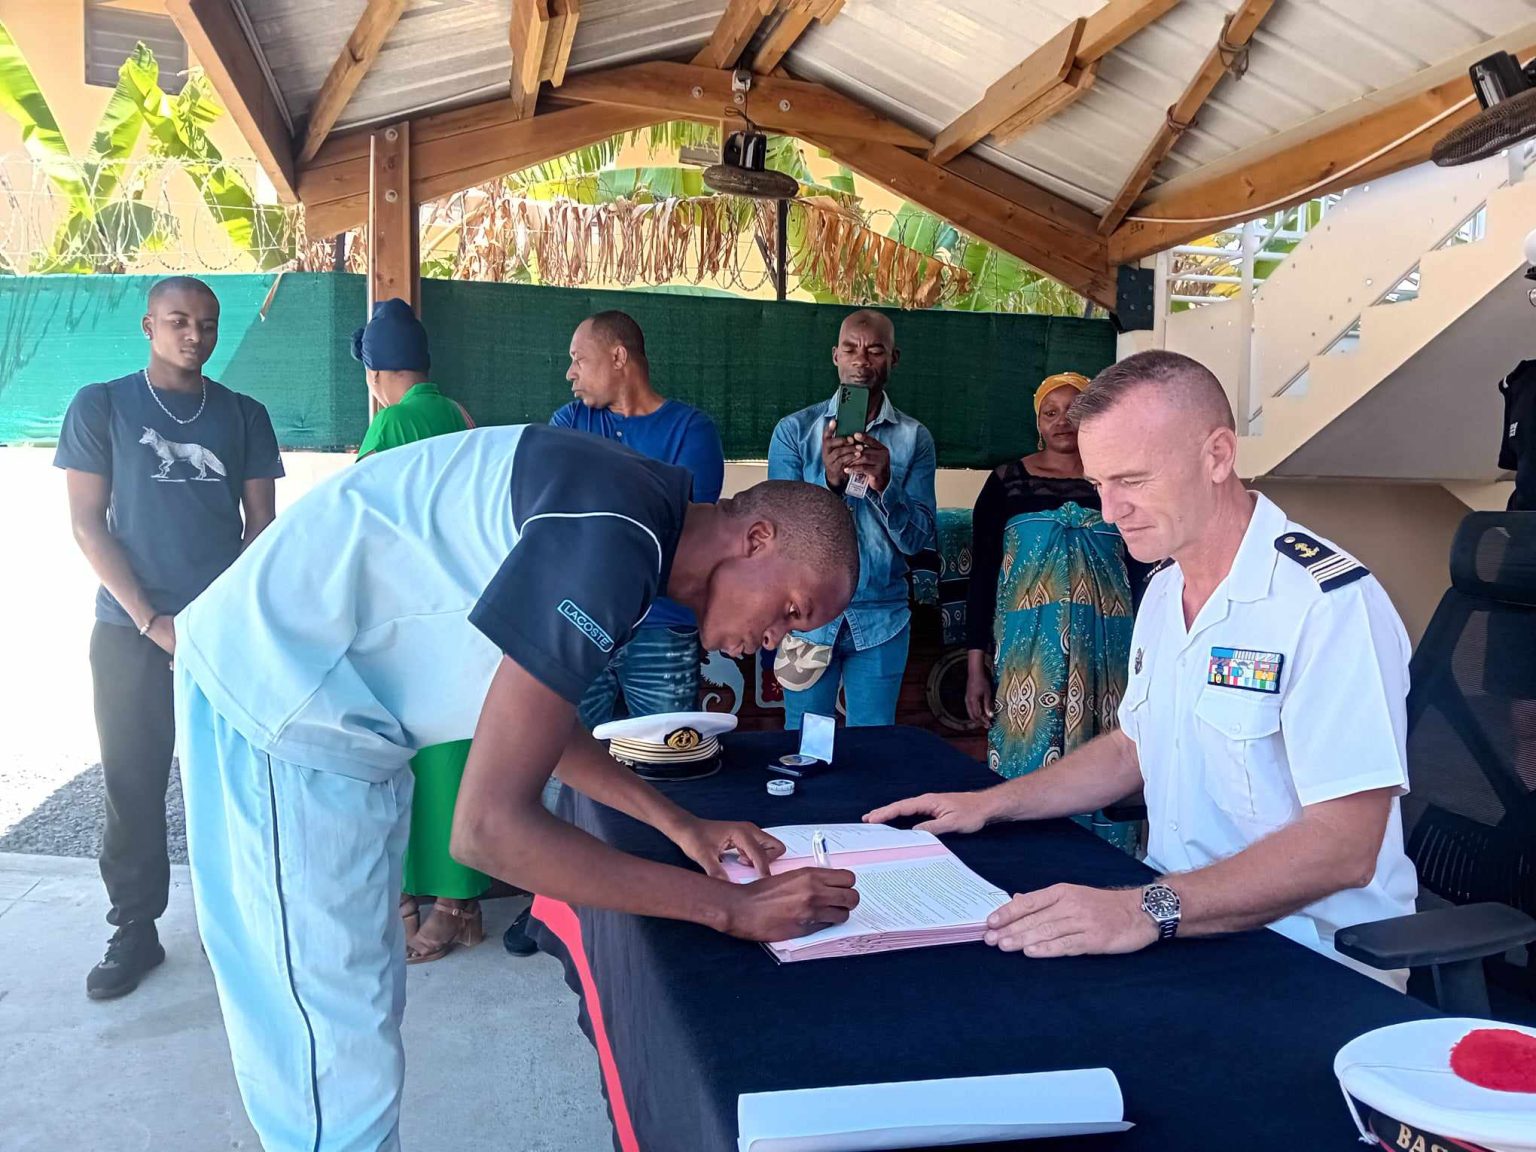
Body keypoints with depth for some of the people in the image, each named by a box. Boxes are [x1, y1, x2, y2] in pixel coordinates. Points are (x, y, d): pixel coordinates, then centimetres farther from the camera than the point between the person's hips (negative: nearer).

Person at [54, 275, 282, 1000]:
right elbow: (87, 524, -2)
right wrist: (150, 620, -9)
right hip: (131, 632, -1)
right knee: (133, 783, 4)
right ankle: (135, 928, 17)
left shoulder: (243, 415, 9)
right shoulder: (102, 407, 3)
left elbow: (262, 524, 8)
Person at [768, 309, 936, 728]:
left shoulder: (913, 437, 1)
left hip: (881, 619, 1)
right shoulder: (795, 430, -1)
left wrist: (885, 484, -25)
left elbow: (918, 540, -6)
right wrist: (829, 480, -26)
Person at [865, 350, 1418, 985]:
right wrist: (991, 804, 12)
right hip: (1180, 928, 8)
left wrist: (1149, 911, -34)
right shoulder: (1164, 592, 10)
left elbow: (1343, 845, -25)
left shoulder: (1332, 604, -20)